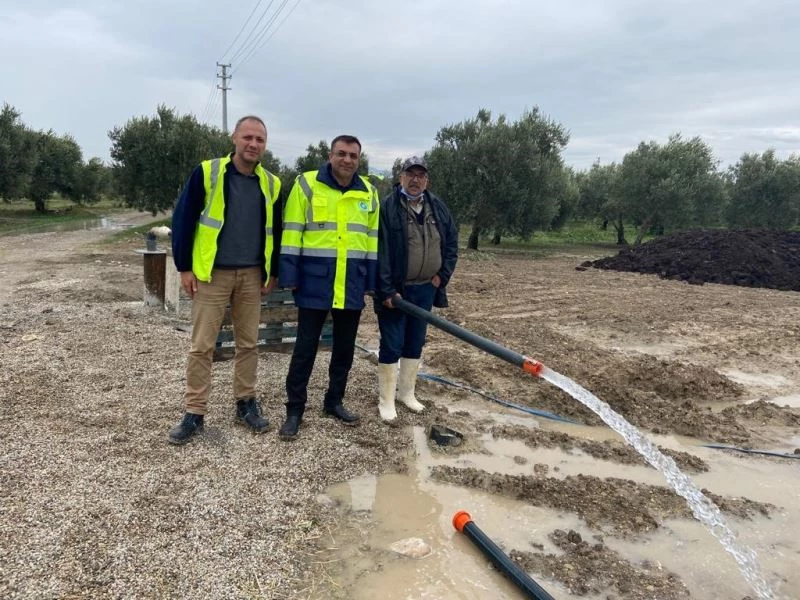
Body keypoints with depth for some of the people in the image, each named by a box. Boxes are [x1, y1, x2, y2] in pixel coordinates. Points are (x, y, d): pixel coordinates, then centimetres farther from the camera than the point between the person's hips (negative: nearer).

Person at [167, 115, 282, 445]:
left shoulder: (271, 184, 5)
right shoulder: (206, 173, -6)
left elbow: (275, 230, 14)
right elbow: (183, 219, -5)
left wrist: (273, 271, 10)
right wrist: (185, 267, -7)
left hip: (252, 275, 3)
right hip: (212, 274, -3)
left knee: (248, 343, 11)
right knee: (202, 346, 1)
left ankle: (246, 402, 25)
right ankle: (194, 413, 13)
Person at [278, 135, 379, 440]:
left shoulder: (368, 192, 8)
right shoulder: (307, 184, -4)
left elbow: (372, 240, 12)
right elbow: (291, 234, -5)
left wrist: (372, 282, 9)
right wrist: (290, 277, -10)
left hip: (352, 286, 4)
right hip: (314, 283, -4)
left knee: (345, 347, 13)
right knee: (305, 348, 3)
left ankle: (334, 401, 30)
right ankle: (294, 410, 16)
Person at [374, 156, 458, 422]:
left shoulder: (438, 207, 6)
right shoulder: (387, 207, -11)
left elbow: (451, 241, 13)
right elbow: (380, 251, -16)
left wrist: (442, 275, 2)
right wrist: (387, 290, -19)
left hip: (425, 289, 6)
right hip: (395, 290, -5)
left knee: (415, 343, 14)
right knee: (391, 345, 0)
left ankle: (406, 392, 29)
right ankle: (386, 400, 12)